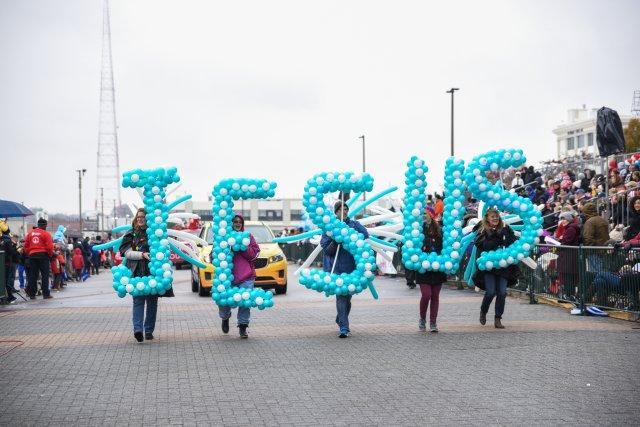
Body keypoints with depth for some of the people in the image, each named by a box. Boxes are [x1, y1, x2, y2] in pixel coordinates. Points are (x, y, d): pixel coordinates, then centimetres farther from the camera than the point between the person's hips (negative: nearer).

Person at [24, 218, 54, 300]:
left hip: (32, 256, 4)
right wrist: (50, 255, 5)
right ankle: (46, 294, -1)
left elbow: (26, 246, 10)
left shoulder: (30, 233, 11)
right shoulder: (45, 233, -4)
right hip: (43, 255, -4)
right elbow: (50, 247, -10)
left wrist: (28, 254, 19)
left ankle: (32, 294, 9)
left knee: (32, 276, 8)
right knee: (45, 275, 1)